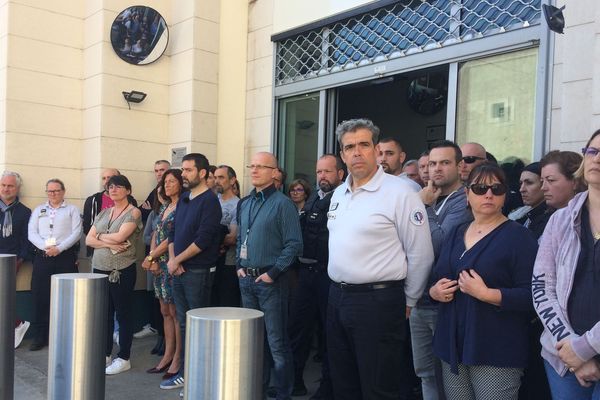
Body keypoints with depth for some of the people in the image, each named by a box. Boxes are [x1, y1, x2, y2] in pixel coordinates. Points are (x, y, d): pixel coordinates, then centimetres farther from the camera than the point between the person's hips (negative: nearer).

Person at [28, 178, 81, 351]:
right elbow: (31, 233, 5)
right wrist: (45, 247, -11)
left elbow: (76, 233, -3)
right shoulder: (38, 210, 16)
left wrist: (59, 248, -14)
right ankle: (39, 337, 11)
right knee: (40, 297, 1)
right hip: (42, 256, 2)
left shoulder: (72, 209, 9)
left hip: (65, 256, -2)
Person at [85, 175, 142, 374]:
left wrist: (101, 236, -1)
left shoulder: (134, 212, -6)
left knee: (123, 313, 3)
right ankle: (105, 355, 24)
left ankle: (123, 358, 13)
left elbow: (119, 236, -18)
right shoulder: (104, 213, 13)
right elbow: (89, 240, 6)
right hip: (100, 269, 6)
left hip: (122, 270, -6)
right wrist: (109, 244, -10)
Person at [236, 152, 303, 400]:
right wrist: (240, 265, 8)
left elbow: (294, 244, -14)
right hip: (246, 279, 7)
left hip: (270, 280, -7)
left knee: (276, 342, -2)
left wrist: (272, 273, -17)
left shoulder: (282, 203, -10)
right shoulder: (244, 204, 12)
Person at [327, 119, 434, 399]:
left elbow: (420, 254, -10)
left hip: (377, 302, -7)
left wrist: (408, 302, -2)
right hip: (337, 297, 7)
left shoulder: (399, 192, -12)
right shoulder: (339, 193, 11)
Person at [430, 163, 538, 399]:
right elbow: (437, 278, 20)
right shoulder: (456, 234, 13)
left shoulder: (518, 236, -6)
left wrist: (485, 293, -22)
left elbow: (531, 295, -14)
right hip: (453, 347, 6)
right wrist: (434, 291, -1)